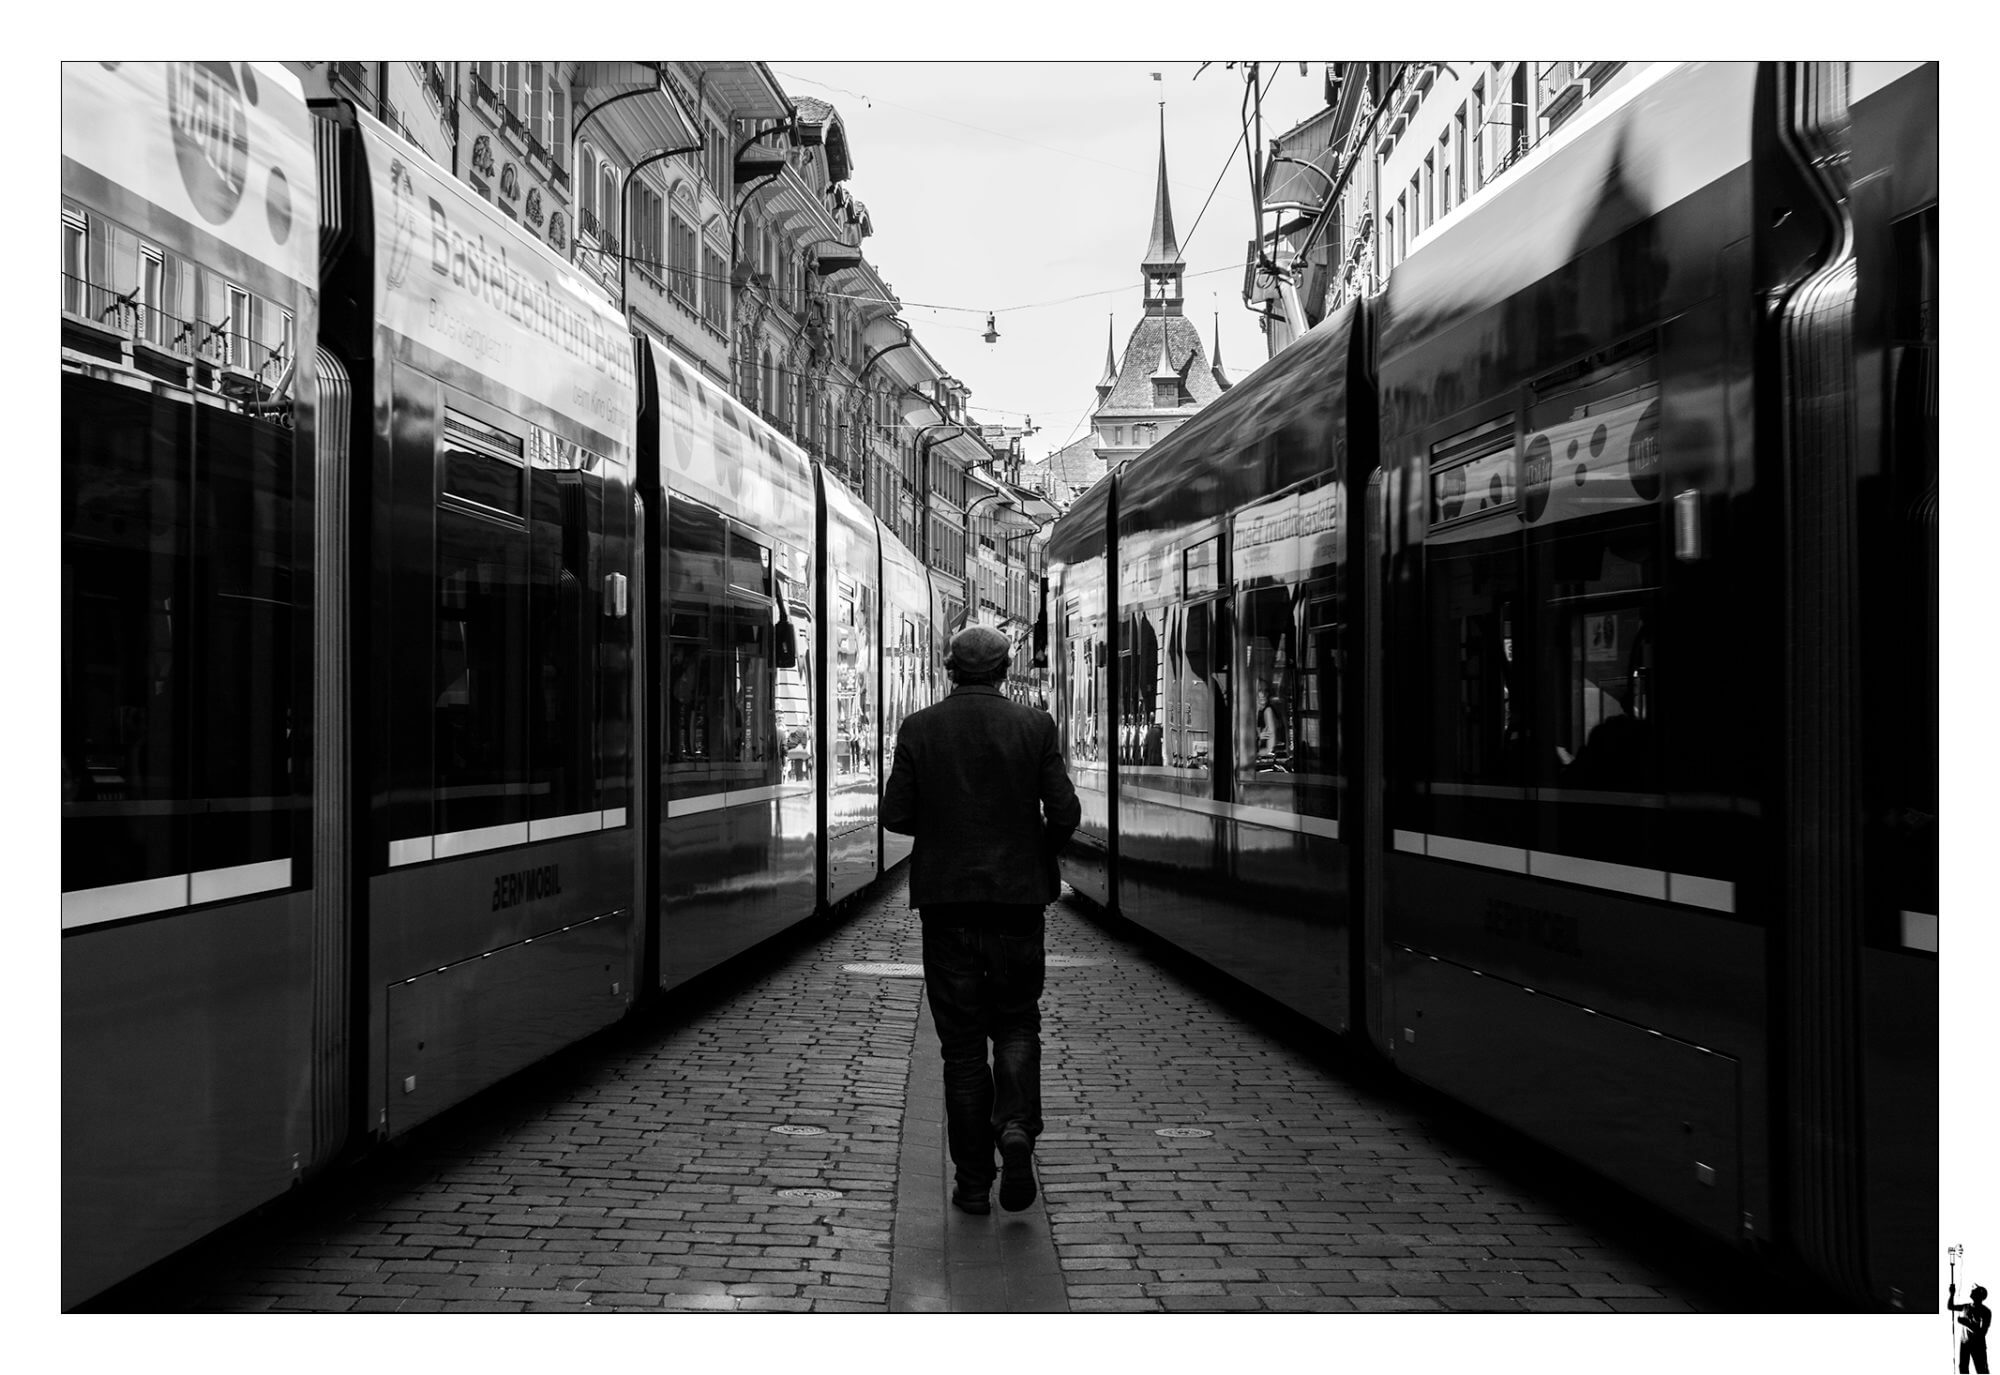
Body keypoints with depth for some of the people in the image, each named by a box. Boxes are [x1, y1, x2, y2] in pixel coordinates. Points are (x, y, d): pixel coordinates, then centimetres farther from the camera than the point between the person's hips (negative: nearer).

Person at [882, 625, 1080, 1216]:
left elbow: (895, 814, -3)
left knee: (961, 1040, 7)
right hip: (1017, 899, 0)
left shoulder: (918, 729, -2)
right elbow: (1065, 812, -6)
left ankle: (973, 1182, 9)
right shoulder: (1035, 726, -3)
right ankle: (1017, 1126, -11)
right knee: (1017, 1023, 15)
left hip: (946, 900, 0)